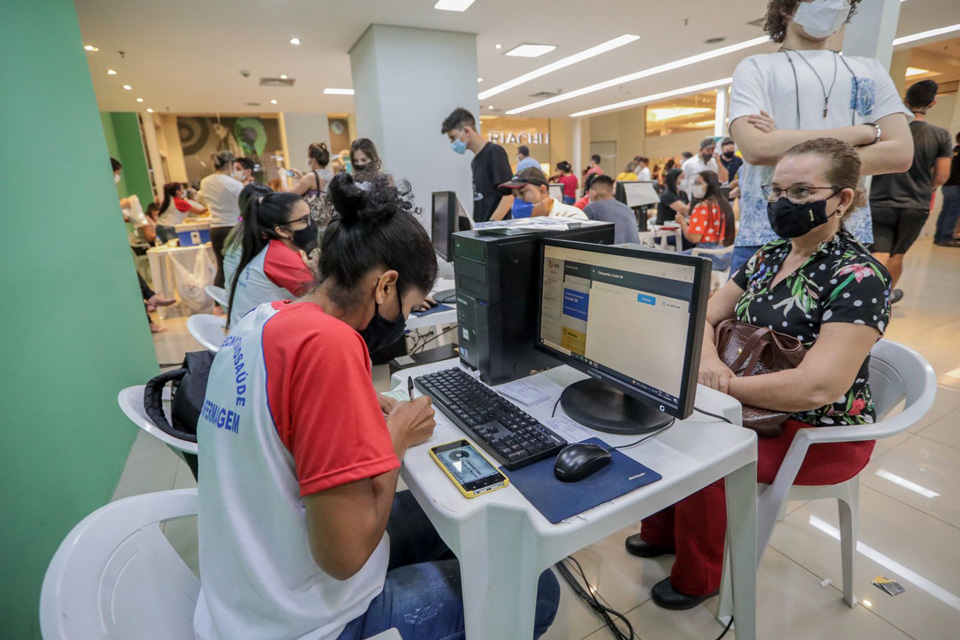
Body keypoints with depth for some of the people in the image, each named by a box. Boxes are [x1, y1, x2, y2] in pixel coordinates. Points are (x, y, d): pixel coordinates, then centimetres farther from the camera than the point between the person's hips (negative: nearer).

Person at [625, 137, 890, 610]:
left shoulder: (858, 277, -21)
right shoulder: (769, 256, 2)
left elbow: (817, 387, -30)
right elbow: (703, 318, 4)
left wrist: (718, 386, -23)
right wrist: (708, 359, -18)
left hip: (821, 434, -7)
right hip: (758, 409, 7)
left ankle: (699, 578, 6)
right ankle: (663, 531, 20)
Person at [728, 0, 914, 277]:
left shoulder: (870, 71, 16)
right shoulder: (757, 67, 6)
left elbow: (900, 153, 5)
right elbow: (756, 148, -11)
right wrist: (863, 132, -5)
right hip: (768, 237, -3)